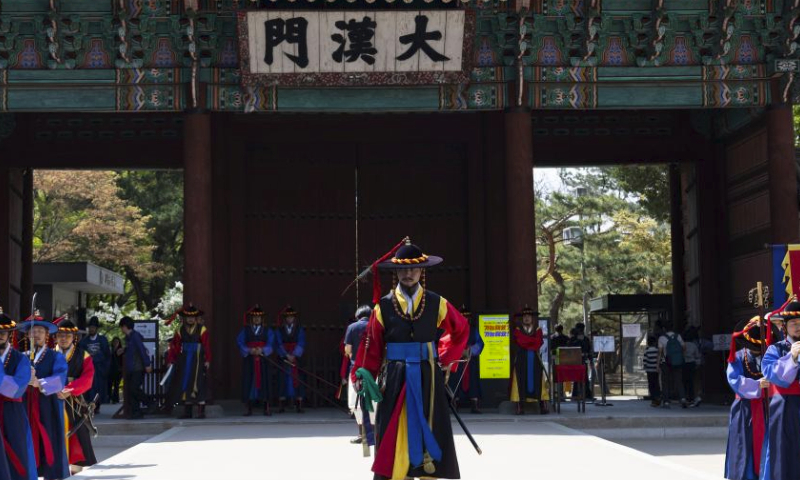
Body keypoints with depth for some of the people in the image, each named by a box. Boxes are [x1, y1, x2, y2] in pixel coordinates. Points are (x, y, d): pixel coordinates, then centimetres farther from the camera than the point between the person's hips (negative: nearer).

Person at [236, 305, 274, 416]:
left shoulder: (267, 331, 11)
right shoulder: (245, 330, 10)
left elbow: (270, 345, 1)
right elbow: (240, 343, 0)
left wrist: (262, 350, -17)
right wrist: (249, 350, -15)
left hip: (263, 360, 0)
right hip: (249, 359, 0)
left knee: (263, 381, -3)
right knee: (248, 381, -4)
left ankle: (266, 408, -2)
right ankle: (248, 409, -1)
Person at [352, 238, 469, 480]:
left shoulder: (436, 304, 2)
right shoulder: (384, 306, 0)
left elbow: (461, 330, 17)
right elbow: (372, 347, 0)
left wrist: (445, 359, 12)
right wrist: (363, 374, -12)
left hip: (428, 378, 1)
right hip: (395, 378, -1)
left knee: (428, 435, 4)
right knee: (393, 438, -2)